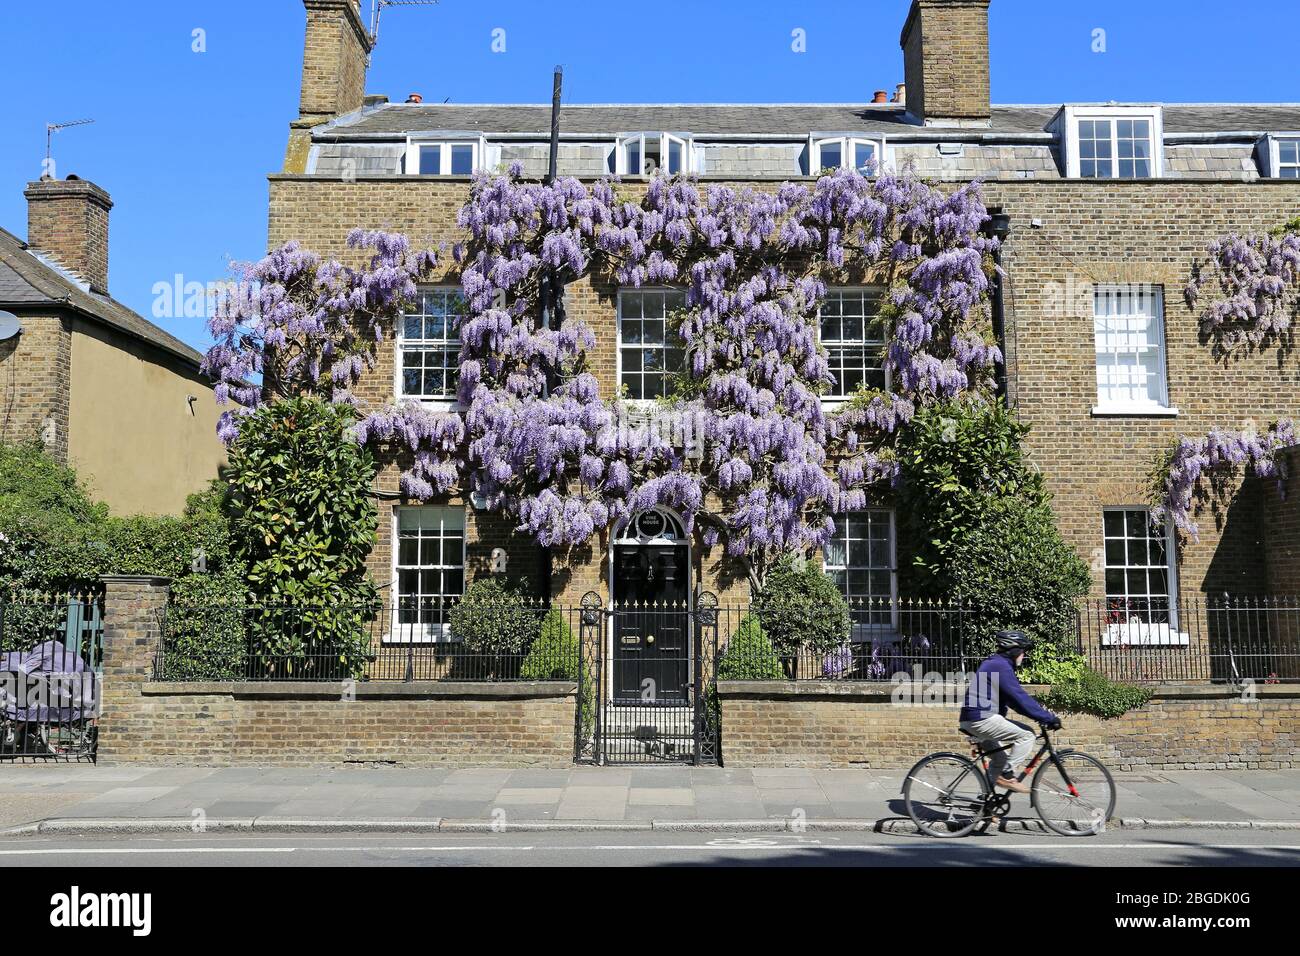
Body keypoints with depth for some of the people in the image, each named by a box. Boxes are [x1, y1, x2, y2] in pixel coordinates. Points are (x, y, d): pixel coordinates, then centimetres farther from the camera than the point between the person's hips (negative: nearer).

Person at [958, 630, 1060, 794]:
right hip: (982, 719, -11)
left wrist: (1043, 713, 19)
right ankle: (1007, 775, -8)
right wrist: (1048, 717, -15)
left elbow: (1016, 696, 24)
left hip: (971, 720, 11)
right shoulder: (1000, 666, -14)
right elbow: (1020, 698, -19)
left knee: (1000, 755, 25)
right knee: (1027, 734, -11)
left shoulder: (994, 664, 19)